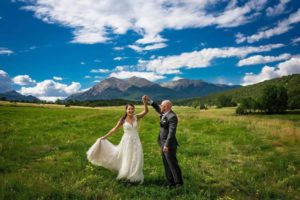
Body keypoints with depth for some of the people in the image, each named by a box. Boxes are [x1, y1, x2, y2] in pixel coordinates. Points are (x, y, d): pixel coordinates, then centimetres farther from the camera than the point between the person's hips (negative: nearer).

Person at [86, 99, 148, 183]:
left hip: (136, 141, 2)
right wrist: (104, 137, 2)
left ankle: (135, 177, 21)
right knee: (126, 159, 6)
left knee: (136, 160, 6)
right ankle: (127, 176, 23)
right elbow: (114, 129, 0)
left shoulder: (136, 117, -1)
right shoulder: (123, 120, -5)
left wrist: (144, 101, -24)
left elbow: (146, 111, -10)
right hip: (127, 141, -2)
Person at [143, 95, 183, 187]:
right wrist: (149, 100, 15)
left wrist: (166, 145, -28)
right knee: (167, 165, 14)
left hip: (169, 145, -9)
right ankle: (170, 182, 24)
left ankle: (179, 183, 13)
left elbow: (172, 132, -25)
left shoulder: (172, 116, -20)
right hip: (164, 144, 9)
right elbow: (157, 109, 23)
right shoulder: (165, 113, 6)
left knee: (173, 164, 1)